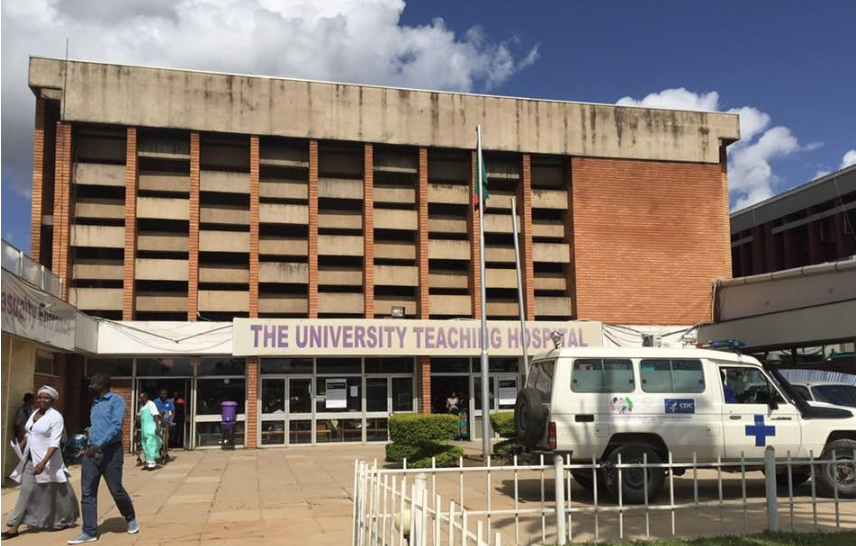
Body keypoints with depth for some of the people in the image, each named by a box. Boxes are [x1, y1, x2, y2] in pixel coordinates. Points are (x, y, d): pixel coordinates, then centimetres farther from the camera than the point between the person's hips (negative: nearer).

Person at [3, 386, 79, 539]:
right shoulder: (34, 413, 8)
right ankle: (13, 527, 4)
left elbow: (54, 443, -22)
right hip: (30, 459, 6)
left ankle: (64, 520, 26)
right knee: (26, 491, 2)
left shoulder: (56, 417, -15)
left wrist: (43, 462, -31)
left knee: (53, 492, 8)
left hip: (47, 460, -6)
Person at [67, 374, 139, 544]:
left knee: (116, 490, 2)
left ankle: (131, 519, 26)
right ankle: (90, 531, 5)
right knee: (87, 493, 0)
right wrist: (92, 445, 20)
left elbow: (116, 426, -20)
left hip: (110, 451, -7)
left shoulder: (117, 400, -9)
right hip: (92, 451, 7)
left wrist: (99, 444, -28)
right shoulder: (95, 403, 15)